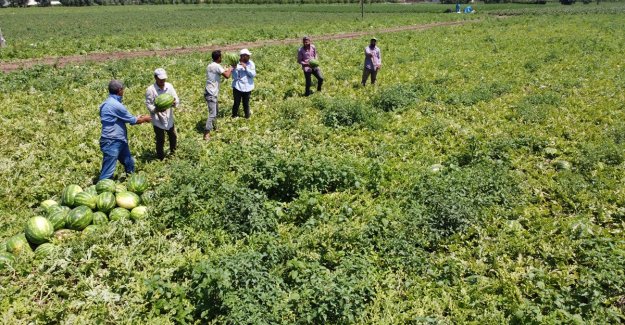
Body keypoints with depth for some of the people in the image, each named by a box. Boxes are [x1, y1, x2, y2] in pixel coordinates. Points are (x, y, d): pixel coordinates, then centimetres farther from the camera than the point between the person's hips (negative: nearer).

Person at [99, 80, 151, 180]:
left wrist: (137, 118, 22)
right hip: (111, 143, -11)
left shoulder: (110, 103, 10)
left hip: (119, 141, 11)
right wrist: (145, 119, 8)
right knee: (107, 172, -5)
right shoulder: (115, 105, -21)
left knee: (129, 163, 24)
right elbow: (132, 120, -10)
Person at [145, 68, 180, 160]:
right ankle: (161, 158, 24)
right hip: (158, 120, -5)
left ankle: (173, 153, 45)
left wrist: (175, 102, -26)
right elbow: (148, 104, -15)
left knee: (173, 137, 21)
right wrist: (157, 109, -34)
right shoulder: (150, 90, -16)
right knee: (160, 140, 6)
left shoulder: (169, 86, -3)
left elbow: (177, 99, -2)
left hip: (169, 118, 5)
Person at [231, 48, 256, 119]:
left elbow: (253, 74, -11)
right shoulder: (236, 63, -6)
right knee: (237, 103, 0)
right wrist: (235, 68, -19)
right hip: (237, 87, -2)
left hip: (247, 87, 2)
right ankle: (234, 116, 20)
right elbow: (234, 77, -6)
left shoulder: (251, 64, 1)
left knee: (246, 103, 8)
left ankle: (247, 116, 28)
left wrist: (246, 67, -18)